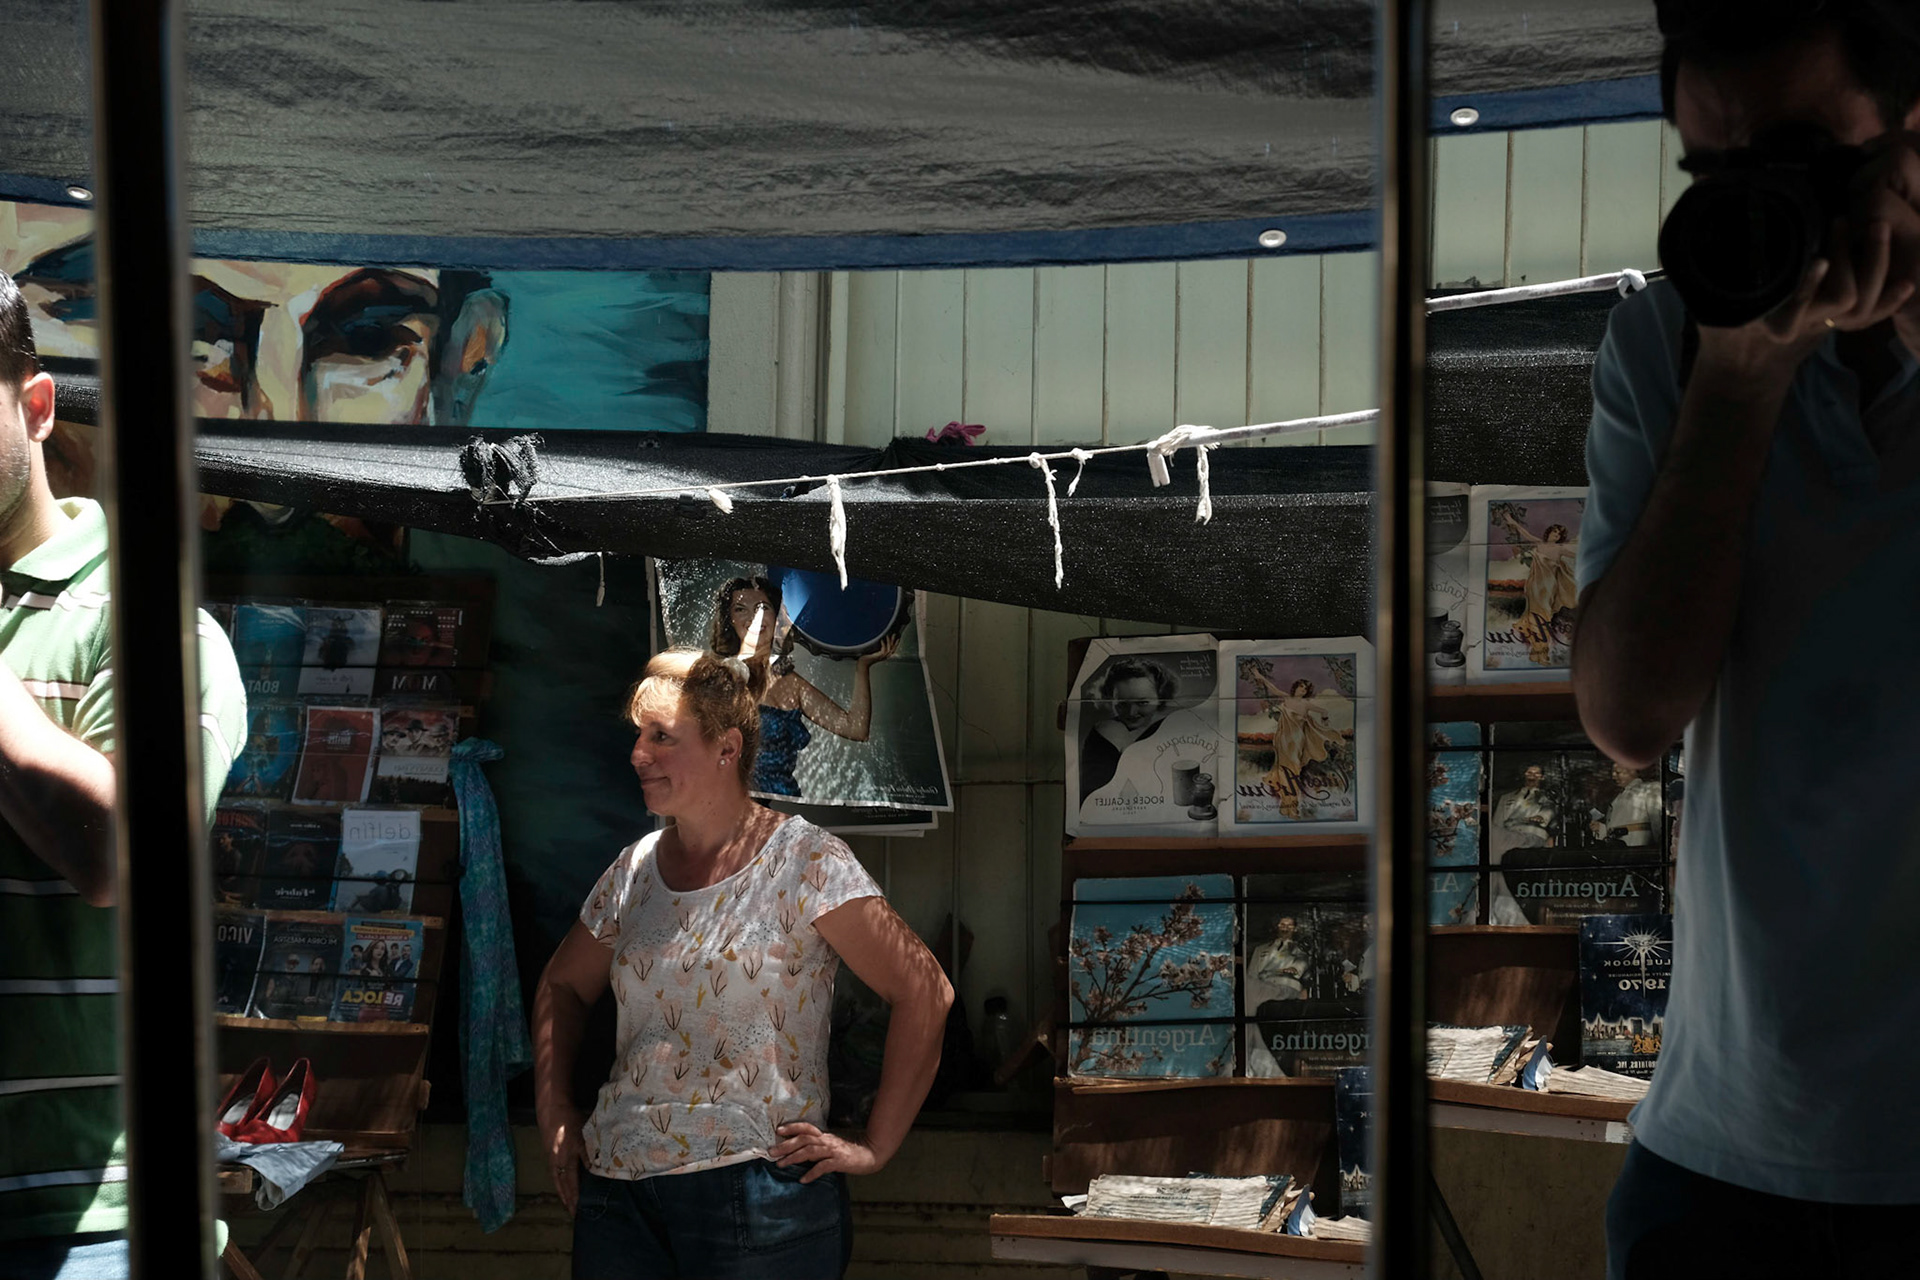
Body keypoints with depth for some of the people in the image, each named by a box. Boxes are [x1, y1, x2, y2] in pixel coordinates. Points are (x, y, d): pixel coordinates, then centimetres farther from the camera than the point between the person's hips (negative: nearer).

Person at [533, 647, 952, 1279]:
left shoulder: (804, 861, -6)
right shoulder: (635, 869, 11)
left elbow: (924, 991, -10)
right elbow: (563, 985, 26)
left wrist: (874, 1148, -11)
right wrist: (554, 1111, 12)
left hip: (756, 1188, -5)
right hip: (616, 1189, 5)